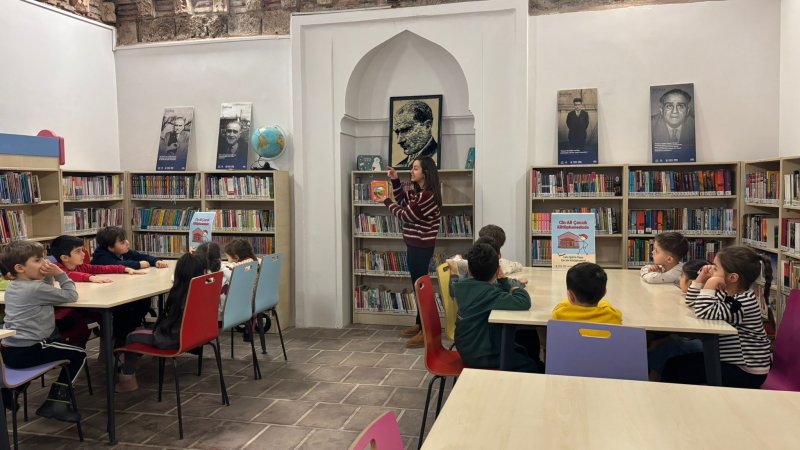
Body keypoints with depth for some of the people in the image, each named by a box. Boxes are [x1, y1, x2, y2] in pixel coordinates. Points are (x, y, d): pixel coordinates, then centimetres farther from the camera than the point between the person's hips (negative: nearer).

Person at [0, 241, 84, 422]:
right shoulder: (36, 288, -15)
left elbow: (45, 292, 25)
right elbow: (71, 296, -12)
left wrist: (48, 276, 7)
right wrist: (60, 274, -5)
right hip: (26, 352, -9)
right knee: (78, 354, 3)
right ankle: (57, 402, 5)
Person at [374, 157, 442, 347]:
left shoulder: (427, 195, -21)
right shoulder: (418, 192, 10)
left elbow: (406, 215, -15)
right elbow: (403, 200, 24)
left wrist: (386, 201, -2)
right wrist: (395, 181, 11)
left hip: (421, 247, -10)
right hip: (416, 245, 10)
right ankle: (420, 324, 29)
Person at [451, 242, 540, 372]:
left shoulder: (462, 285, -4)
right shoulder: (487, 293, -31)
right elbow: (524, 302, -38)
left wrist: (502, 279, -12)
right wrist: (517, 289, -17)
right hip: (480, 356, -9)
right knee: (532, 366, 1)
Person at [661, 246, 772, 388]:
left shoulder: (745, 301, -25)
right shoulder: (726, 293, 2)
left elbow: (704, 313, -33)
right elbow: (692, 303, 12)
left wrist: (711, 283, -29)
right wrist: (701, 278, 0)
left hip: (747, 372, -9)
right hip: (730, 358, 9)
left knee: (680, 372, -13)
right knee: (674, 363, 2)